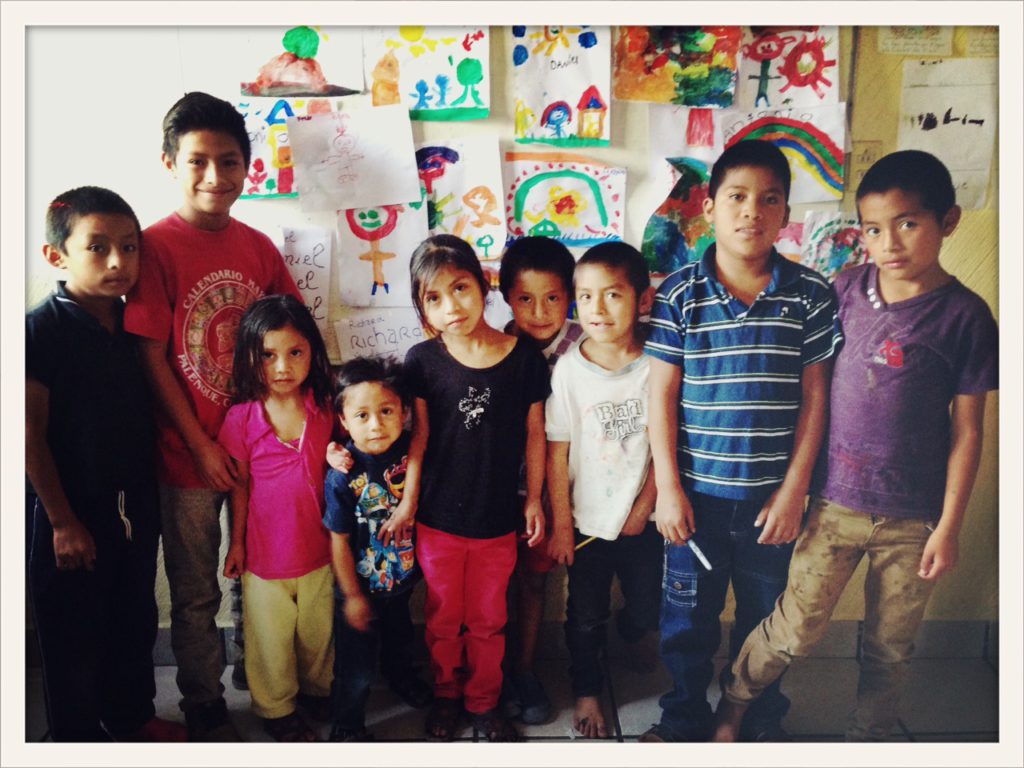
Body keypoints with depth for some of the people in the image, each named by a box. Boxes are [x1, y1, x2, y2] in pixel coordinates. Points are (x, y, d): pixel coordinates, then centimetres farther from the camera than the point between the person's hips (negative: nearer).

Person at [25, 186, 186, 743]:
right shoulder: (41, 329, -15)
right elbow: (31, 434, -14)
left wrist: (150, 499, 8)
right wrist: (63, 521, -13)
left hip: (136, 506, 5)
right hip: (73, 511, -5)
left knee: (135, 618, 19)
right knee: (73, 632, 10)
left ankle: (132, 715, 40)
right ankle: (78, 734, 31)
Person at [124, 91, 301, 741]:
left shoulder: (258, 246, 2)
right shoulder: (156, 246, -11)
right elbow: (152, 359, -11)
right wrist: (202, 446, -12)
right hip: (190, 452, -3)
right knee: (196, 594, 13)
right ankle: (204, 706, 33)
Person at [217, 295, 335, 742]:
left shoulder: (324, 411, -9)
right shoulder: (241, 418, -14)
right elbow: (239, 485, -4)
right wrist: (236, 541, 2)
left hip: (318, 549, 2)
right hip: (265, 553, -2)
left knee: (319, 633, 21)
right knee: (271, 641, 15)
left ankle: (316, 688, 47)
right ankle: (276, 709, 38)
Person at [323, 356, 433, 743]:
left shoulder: (410, 452, -17)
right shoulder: (342, 477, -28)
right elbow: (339, 541, -19)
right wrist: (352, 596, -11)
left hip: (403, 576, 5)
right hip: (361, 587, -5)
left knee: (400, 638, 31)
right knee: (356, 667, 9)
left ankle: (402, 677, 62)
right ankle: (347, 725, 37)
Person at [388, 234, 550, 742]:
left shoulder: (525, 358, -9)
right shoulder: (422, 361, -9)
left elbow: (534, 434, -1)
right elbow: (419, 434, -4)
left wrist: (534, 500, 3)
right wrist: (408, 501, -2)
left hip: (498, 520, 0)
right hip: (438, 519, 0)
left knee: (488, 622, 17)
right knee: (443, 619, 18)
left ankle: (484, 701, 39)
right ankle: (446, 694, 42)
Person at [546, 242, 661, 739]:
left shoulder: (657, 365, -11)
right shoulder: (568, 368, -13)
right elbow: (557, 452, -8)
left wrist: (644, 507, -5)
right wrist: (561, 524, -5)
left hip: (642, 520, 1)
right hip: (587, 521, -1)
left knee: (647, 609, 16)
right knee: (586, 618, 13)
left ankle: (628, 636, 51)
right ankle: (586, 690, 39)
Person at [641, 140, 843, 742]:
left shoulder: (810, 295, -3)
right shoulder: (680, 293, -6)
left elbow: (815, 396, -1)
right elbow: (663, 393, -4)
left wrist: (794, 489, -4)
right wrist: (668, 488, -6)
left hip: (772, 495, 1)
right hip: (696, 491, 0)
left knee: (766, 617, 18)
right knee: (688, 616, 14)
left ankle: (760, 720, 43)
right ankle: (685, 719, 38)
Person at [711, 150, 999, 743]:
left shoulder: (964, 315, -8)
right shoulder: (848, 288, -2)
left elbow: (967, 430, -4)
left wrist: (949, 526, -4)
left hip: (913, 517, 0)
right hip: (836, 501, 1)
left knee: (891, 648, 15)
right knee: (795, 631, 5)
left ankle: (867, 738, 39)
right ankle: (733, 700, 31)